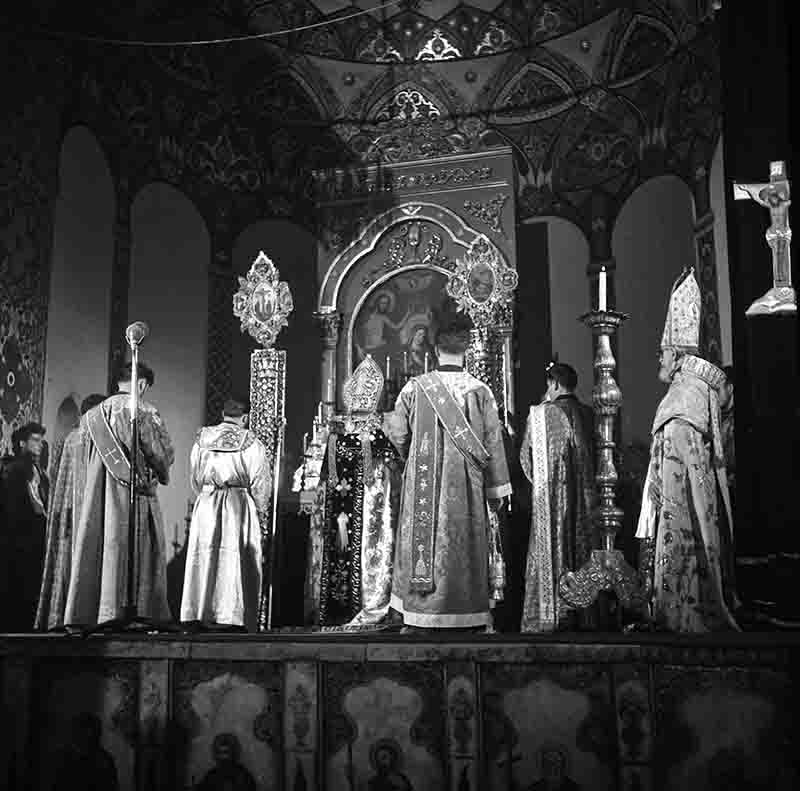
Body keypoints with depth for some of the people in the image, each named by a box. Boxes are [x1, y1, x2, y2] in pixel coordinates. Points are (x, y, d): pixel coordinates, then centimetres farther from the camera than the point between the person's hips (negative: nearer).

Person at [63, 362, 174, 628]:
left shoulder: (92, 415, 12)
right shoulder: (144, 411, -7)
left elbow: (82, 464, 14)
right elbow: (165, 454, -4)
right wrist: (157, 473, 16)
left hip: (95, 497, 6)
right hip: (134, 496, -6)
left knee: (95, 552, 9)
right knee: (132, 555, -2)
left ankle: (84, 616, 11)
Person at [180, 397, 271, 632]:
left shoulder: (202, 439, 5)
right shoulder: (251, 443, -5)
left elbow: (195, 477, 12)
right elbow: (261, 481, -3)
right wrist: (260, 509, 10)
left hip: (206, 505, 3)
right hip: (240, 506, -3)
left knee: (205, 556, 8)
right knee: (236, 559, 2)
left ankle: (205, 613, 10)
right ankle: (231, 614, 3)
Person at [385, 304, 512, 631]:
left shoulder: (416, 387, -5)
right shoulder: (480, 391, -6)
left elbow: (396, 433, 2)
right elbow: (493, 443, -3)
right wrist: (496, 490, 5)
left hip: (423, 482, 1)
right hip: (465, 487, 0)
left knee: (422, 538, 9)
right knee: (464, 545, 8)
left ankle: (418, 617, 13)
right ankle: (468, 618, 14)